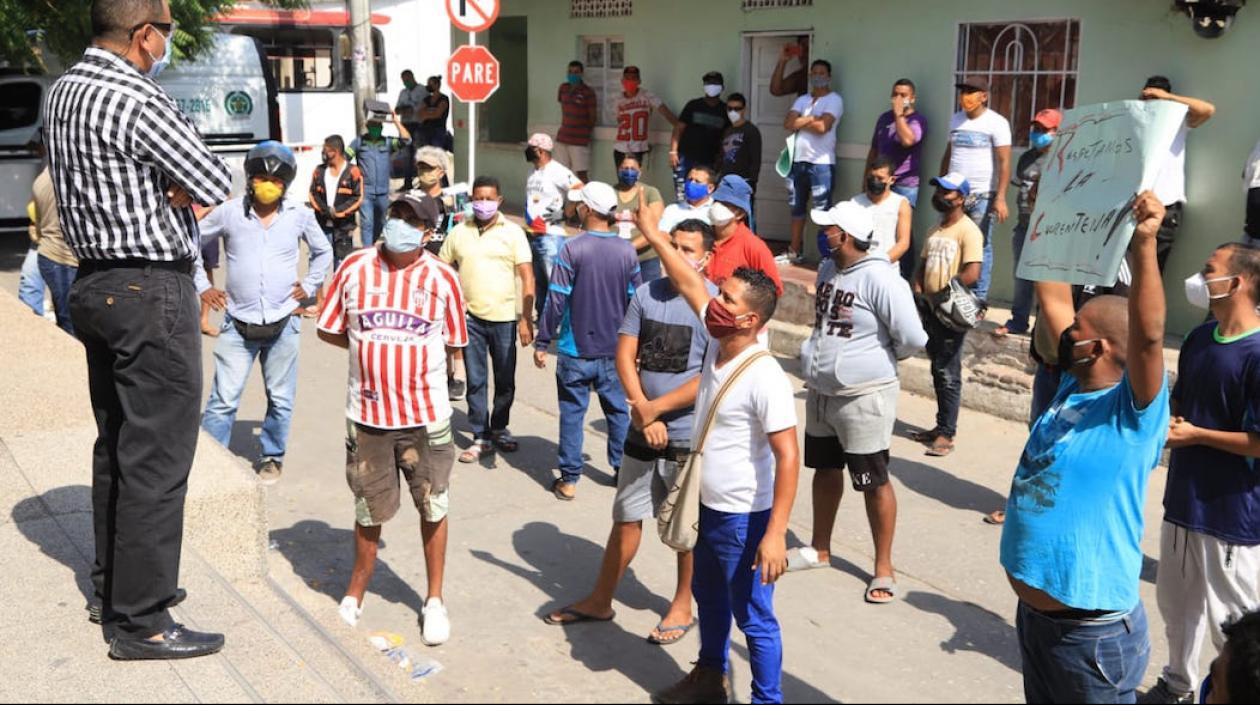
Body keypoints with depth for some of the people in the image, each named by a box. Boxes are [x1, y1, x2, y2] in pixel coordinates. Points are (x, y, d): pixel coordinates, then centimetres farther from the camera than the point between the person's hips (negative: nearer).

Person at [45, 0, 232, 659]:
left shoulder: (63, 91, 10)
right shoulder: (136, 101, -19)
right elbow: (216, 185, -14)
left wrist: (154, 192, -1)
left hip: (94, 282, 10)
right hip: (152, 290, -10)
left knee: (115, 445, 18)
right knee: (156, 456, -3)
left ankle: (114, 585, 31)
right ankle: (140, 621, 4)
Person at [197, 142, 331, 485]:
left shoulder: (300, 215, 1)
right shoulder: (228, 213, -4)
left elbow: (323, 251, 18)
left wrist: (309, 286, 7)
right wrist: (202, 286, 3)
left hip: (284, 322, 1)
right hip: (239, 323, -1)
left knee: (281, 399, 11)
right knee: (223, 401, -3)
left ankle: (272, 457, 28)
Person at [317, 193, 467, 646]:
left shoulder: (442, 278, -6)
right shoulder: (355, 267, -2)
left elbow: (453, 341, 3)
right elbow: (329, 330, 6)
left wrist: (390, 348, 1)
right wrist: (371, 349, -2)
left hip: (426, 415, -1)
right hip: (367, 414, 1)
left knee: (433, 507, 10)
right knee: (369, 512, 14)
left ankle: (434, 599, 28)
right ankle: (355, 596, 34)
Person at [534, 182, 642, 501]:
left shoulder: (572, 250, -13)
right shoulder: (627, 251, -1)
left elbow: (556, 301, -13)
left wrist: (542, 342, -5)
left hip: (576, 350, -3)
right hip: (615, 350, 3)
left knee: (572, 413, 6)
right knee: (618, 411, 15)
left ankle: (569, 480, 11)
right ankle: (622, 469, 23)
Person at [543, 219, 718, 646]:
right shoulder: (646, 294, 2)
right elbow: (625, 356, 0)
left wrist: (656, 408, -16)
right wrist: (642, 412, -12)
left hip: (689, 435, -4)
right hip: (644, 431, 5)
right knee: (627, 517, 15)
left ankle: (682, 606, 30)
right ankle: (600, 600, 29)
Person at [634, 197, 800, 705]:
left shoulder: (766, 378, -26)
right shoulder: (717, 344, -4)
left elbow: (788, 457, -27)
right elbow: (689, 283, 5)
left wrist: (775, 533, -30)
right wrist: (652, 233, 5)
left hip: (745, 520, -9)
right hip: (709, 509, 9)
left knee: (753, 617, 6)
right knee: (708, 597, 27)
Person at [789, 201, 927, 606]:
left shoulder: (879, 278, -21)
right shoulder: (828, 269, 4)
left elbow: (912, 338, -22)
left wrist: (876, 360, -5)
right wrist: (819, 358, 12)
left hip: (864, 397, -8)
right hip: (821, 391, 9)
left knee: (873, 482, 3)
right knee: (825, 469, 21)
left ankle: (884, 568, 18)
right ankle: (820, 549, 39)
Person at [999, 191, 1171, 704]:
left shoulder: (1134, 409, -18)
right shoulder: (1074, 385, 3)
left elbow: (1148, 334, -36)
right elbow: (1052, 300, 10)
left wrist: (1144, 245, -46)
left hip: (1093, 631, -8)